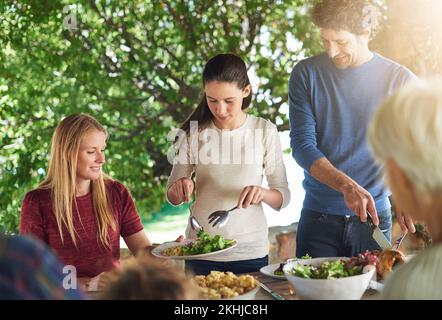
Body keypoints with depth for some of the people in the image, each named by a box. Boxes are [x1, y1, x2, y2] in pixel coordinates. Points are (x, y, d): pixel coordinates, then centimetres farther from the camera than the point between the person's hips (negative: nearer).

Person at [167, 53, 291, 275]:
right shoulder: (193, 132, -2)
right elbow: (173, 198, 6)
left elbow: (283, 197, -1)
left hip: (251, 251, 0)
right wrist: (179, 188, -16)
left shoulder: (265, 131, -5)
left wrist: (262, 194, -22)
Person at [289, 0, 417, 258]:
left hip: (375, 216, 0)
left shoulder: (400, 80, -3)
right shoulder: (306, 74, -3)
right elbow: (302, 145, -10)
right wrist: (347, 185, -25)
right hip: (318, 216, 0)